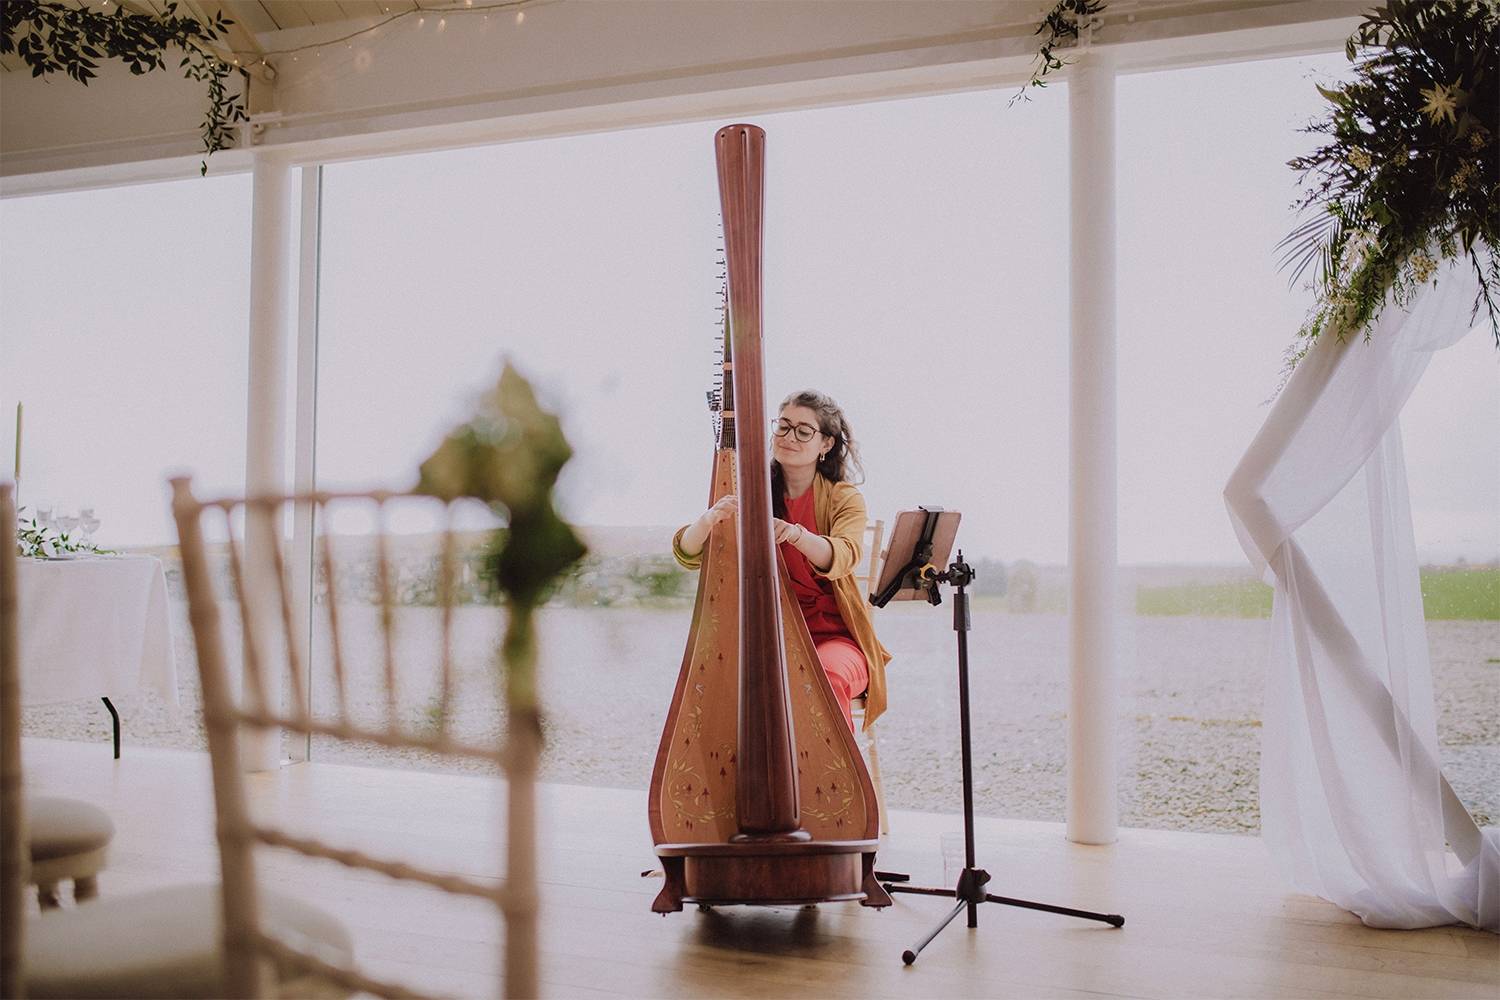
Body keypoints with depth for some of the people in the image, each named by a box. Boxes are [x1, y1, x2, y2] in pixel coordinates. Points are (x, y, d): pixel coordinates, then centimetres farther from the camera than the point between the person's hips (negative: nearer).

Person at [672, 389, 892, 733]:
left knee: (827, 677, -33)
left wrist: (795, 533, -43)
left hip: (835, 637, -1)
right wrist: (710, 518, -31)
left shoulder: (844, 498, 1)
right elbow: (688, 554, -8)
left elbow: (842, 558, -22)